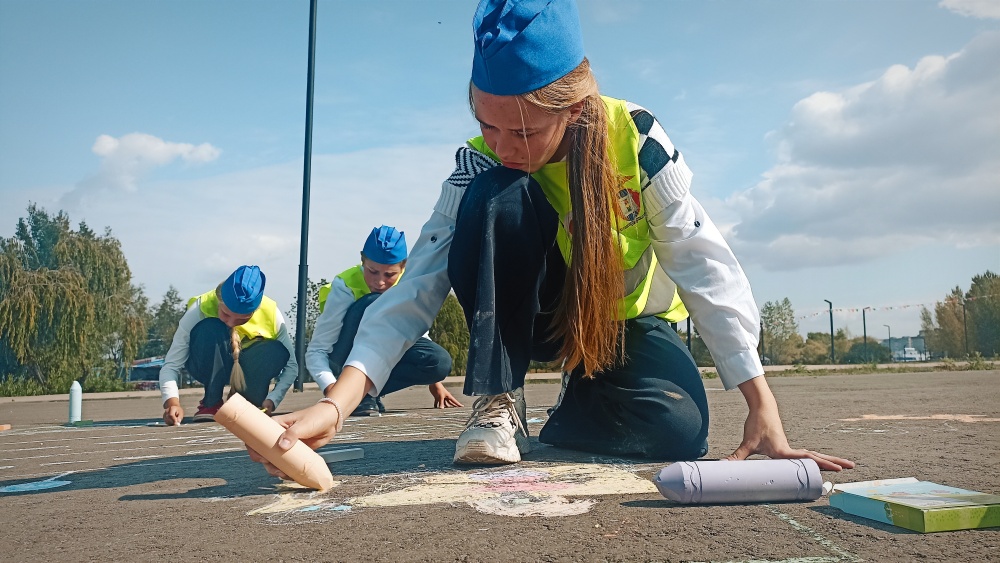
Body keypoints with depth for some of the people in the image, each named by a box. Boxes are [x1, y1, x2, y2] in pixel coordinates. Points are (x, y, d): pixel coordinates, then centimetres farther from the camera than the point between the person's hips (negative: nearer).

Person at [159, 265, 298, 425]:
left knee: (276, 351, -32)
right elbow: (171, 365, -29)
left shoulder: (271, 313, -25)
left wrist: (271, 401, -34)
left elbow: (290, 365, -19)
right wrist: (172, 402, -47)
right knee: (210, 329, -34)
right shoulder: (200, 310, -29)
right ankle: (212, 403, -18)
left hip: (246, 369, 2)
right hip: (210, 367, -1)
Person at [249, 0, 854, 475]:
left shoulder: (637, 140, -24)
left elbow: (706, 267, -23)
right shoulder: (480, 166, -22)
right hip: (539, 313, 0)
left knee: (677, 427, -31)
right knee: (495, 201, -32)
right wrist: (336, 402, -43)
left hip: (629, 319, 1)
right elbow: (417, 288, -29)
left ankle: (573, 413, 3)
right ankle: (499, 403, -18)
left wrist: (762, 407, -28)